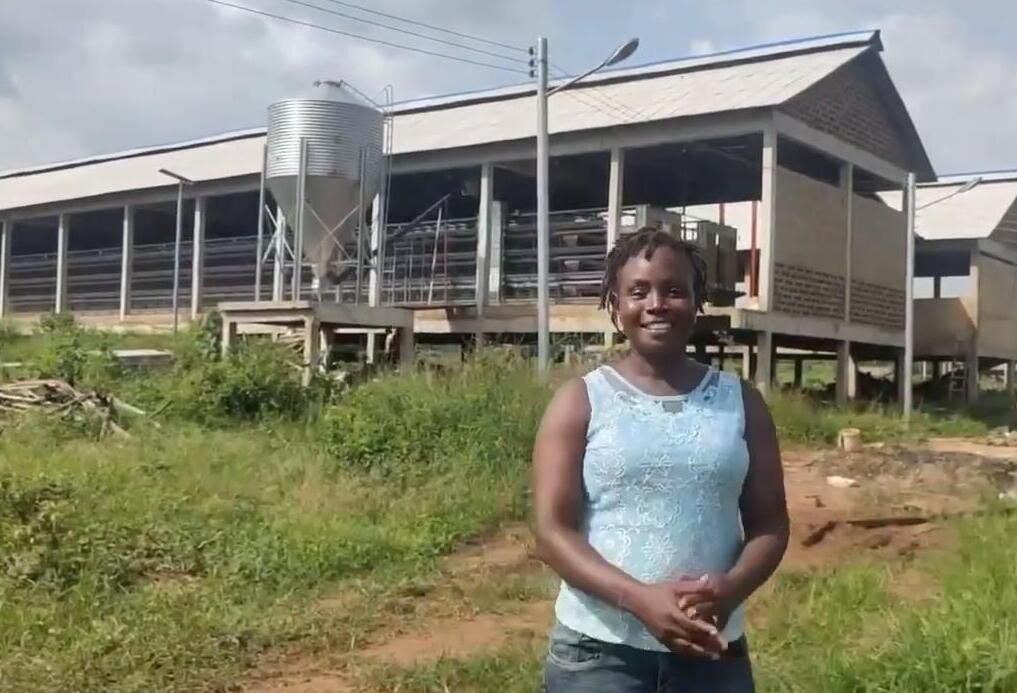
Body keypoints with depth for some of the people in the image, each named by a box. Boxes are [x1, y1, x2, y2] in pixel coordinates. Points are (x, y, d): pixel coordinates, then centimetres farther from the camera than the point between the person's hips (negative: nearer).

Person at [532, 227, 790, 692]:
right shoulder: (580, 402, -2)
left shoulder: (740, 401, 6)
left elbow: (769, 523, 5)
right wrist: (640, 599, -23)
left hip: (713, 653, 3)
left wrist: (730, 589, -17)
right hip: (598, 651, -2)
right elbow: (553, 530, -8)